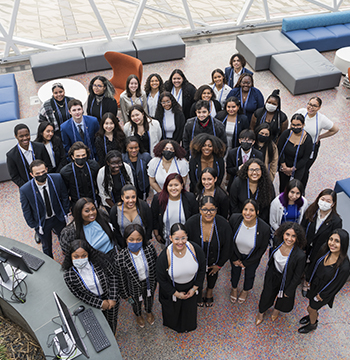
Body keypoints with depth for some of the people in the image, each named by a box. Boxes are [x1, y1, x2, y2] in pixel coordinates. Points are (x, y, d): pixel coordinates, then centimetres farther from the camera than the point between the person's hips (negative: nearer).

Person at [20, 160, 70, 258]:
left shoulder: (57, 179, -24)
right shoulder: (25, 190, -29)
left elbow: (64, 196, -6)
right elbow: (26, 211, -13)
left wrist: (65, 213, -2)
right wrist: (33, 225, -7)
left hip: (59, 218, 2)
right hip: (42, 223, -2)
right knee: (47, 247, 22)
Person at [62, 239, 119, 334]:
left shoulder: (98, 262, -28)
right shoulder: (68, 276, -28)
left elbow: (112, 276, -14)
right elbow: (80, 295, -17)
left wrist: (113, 299, -16)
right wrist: (101, 303, -20)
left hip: (111, 299, 1)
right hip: (93, 304, -1)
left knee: (111, 321, 27)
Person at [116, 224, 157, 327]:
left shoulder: (149, 247, -28)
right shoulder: (121, 258, -35)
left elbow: (155, 264, -7)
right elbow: (121, 279, -18)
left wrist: (156, 279, 6)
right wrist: (125, 294, -5)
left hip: (149, 282, 2)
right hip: (135, 286, -2)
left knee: (149, 298, 33)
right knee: (136, 302, 30)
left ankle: (149, 312, 68)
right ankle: (138, 315, 66)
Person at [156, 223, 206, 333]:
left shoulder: (196, 249, -29)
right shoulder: (164, 257, -34)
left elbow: (202, 270, -10)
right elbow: (161, 279, -18)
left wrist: (194, 288, -6)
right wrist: (176, 294, -11)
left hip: (190, 287, 2)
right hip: (171, 289, -2)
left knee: (189, 308, 27)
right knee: (173, 309, 25)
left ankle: (187, 325, 61)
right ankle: (173, 324, 61)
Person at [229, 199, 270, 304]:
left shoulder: (264, 228, -35)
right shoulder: (234, 219, -31)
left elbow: (262, 249, -17)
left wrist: (246, 263, -10)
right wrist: (234, 258, -6)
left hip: (252, 257, -1)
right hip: (235, 254, 1)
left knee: (249, 274, 26)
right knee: (235, 271, 27)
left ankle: (246, 290, 60)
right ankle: (234, 288, 60)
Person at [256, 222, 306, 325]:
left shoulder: (300, 256, -38)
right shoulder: (278, 240, -24)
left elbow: (297, 276, -22)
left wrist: (289, 291, -11)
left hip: (286, 280, -3)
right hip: (273, 274, 3)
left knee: (283, 297, 28)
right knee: (267, 293, 26)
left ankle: (277, 309, 65)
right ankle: (261, 311, 59)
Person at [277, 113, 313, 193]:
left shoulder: (307, 139, -19)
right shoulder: (286, 133, -15)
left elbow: (305, 158, -12)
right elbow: (279, 150, -5)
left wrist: (292, 169, -13)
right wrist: (284, 166, -9)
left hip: (298, 168, -2)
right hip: (284, 167, 2)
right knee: (283, 187, 16)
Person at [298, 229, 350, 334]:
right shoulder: (325, 251, -20)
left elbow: (336, 286, -22)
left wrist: (321, 296, -11)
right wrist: (309, 280, 6)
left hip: (323, 292, -4)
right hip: (314, 285, 5)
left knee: (311, 309, 18)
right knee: (311, 302, 29)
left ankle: (312, 325, 51)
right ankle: (314, 316, 63)